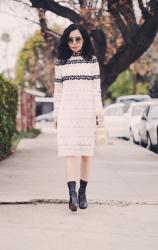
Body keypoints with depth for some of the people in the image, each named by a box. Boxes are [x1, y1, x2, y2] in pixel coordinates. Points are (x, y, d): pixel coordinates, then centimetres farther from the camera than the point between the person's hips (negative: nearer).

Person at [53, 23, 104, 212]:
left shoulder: (92, 60, 7)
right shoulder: (60, 62, 8)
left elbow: (96, 87, 6)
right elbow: (57, 90, 10)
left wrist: (99, 109, -5)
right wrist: (56, 114, 8)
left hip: (87, 111, 1)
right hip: (67, 111, 0)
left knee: (86, 153, 4)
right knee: (69, 151, -11)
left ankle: (82, 193, 14)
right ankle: (72, 193, -18)